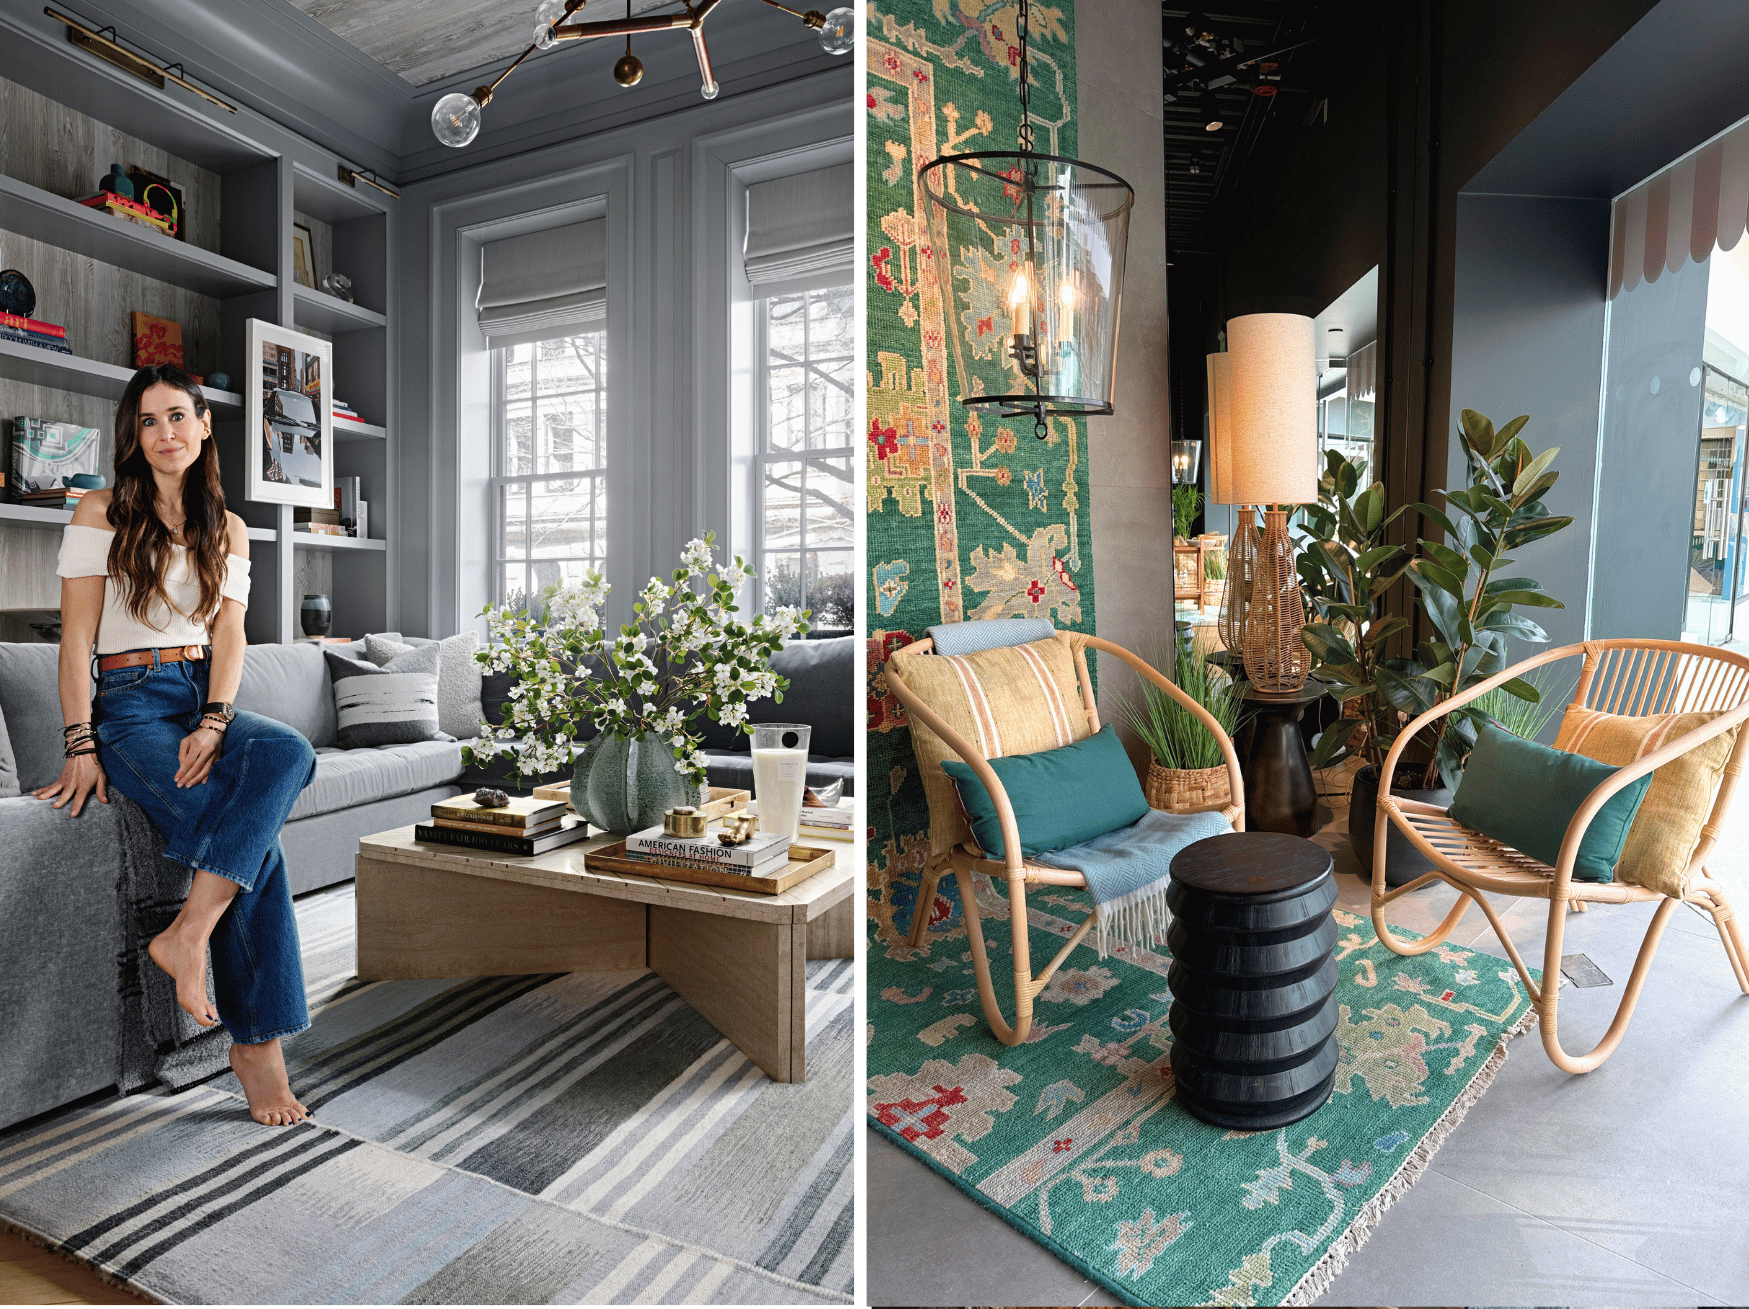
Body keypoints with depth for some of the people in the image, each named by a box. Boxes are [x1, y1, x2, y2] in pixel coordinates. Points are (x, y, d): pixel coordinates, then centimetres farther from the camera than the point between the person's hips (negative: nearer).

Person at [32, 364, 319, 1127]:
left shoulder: (227, 529, 15)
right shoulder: (101, 514, 5)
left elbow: (228, 635, 4)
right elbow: (76, 638, -3)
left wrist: (215, 721, -14)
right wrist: (81, 745, -14)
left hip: (208, 700, 4)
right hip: (131, 705, -3)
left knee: (287, 753, -33)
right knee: (255, 834, -28)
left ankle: (189, 932, -28)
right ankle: (257, 1042, -21)